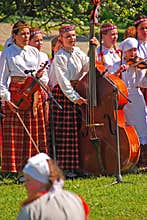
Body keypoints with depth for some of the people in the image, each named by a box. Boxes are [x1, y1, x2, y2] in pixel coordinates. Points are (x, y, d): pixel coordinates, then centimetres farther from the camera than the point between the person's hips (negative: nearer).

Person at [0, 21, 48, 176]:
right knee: (15, 132, -6)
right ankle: (13, 167, -4)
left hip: (33, 93, 4)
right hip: (15, 94, -4)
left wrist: (39, 76, -6)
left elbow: (44, 80, 17)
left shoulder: (34, 52, 12)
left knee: (34, 131, 3)